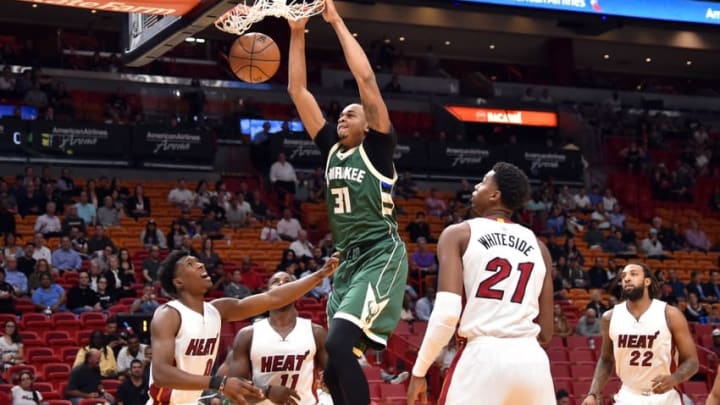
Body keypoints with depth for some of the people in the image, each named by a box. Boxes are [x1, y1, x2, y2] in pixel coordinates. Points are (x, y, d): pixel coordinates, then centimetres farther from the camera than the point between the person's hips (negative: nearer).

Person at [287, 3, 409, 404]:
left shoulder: (377, 147, -1)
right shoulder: (332, 149, 15)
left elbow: (366, 78, -10)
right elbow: (298, 91, 14)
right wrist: (298, 34, 8)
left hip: (381, 257, -8)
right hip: (348, 261, 8)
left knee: (339, 343, -26)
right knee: (335, 370, 5)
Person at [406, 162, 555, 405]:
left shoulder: (458, 234, 5)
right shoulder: (538, 246, 17)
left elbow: (447, 312, -9)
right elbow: (545, 333, 16)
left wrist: (419, 371, -3)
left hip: (484, 357, -4)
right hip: (532, 360, 4)